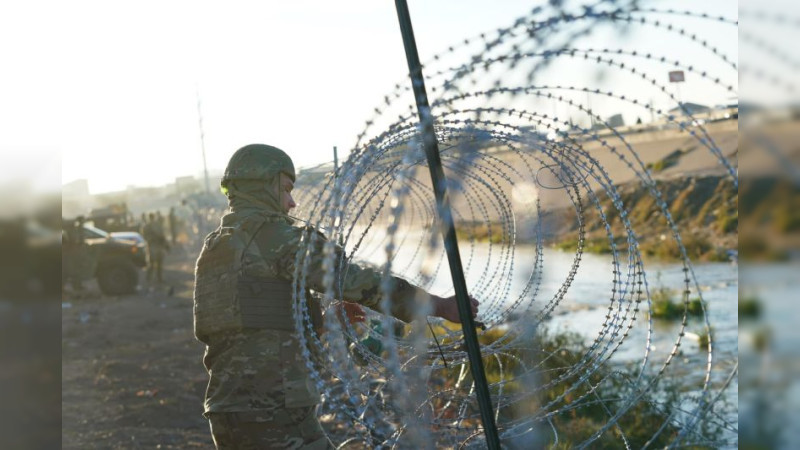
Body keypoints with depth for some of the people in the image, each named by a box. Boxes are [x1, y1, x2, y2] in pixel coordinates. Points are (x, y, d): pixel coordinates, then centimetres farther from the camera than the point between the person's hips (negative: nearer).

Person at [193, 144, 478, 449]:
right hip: (274, 415, -9)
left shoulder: (213, 250, 19)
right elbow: (359, 282, -13)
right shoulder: (274, 233, -8)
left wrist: (323, 314, 19)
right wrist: (440, 306, -7)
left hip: (229, 413, 9)